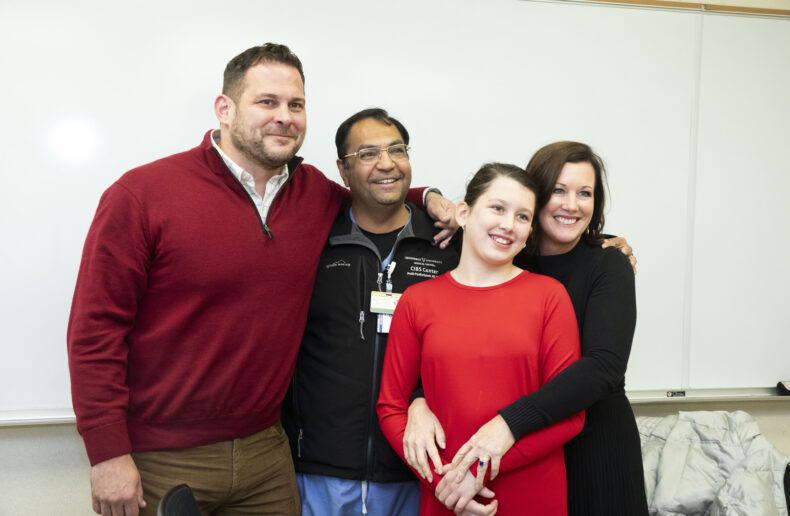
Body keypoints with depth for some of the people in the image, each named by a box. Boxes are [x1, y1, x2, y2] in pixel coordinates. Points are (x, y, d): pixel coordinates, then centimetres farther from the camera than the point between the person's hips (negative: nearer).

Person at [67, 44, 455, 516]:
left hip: (266, 454, 4)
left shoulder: (316, 193, 4)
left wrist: (427, 197, 6)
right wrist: (108, 454, -13)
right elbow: (95, 328, -10)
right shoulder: (143, 193, -9)